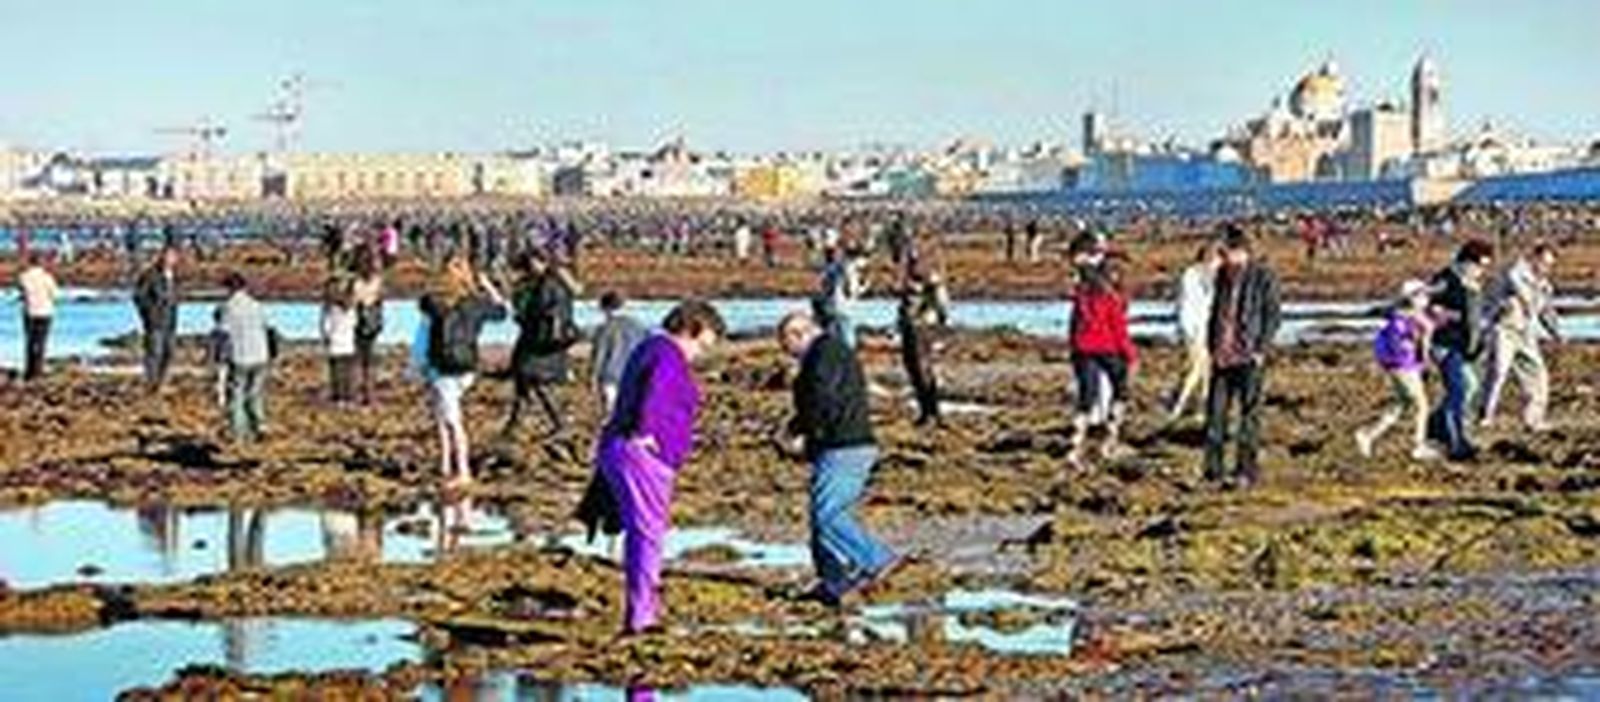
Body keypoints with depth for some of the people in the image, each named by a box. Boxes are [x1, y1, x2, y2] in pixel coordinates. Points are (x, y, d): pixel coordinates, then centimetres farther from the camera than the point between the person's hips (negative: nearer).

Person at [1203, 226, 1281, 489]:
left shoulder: (1263, 277, -6)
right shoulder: (1223, 275, 13)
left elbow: (1272, 316, -7)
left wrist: (1260, 350, -12)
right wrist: (1212, 346, 12)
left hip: (1248, 358, -6)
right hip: (1222, 356, 6)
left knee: (1249, 413, 1)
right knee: (1215, 411, 2)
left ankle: (1247, 471, 8)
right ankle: (1213, 470, 7)